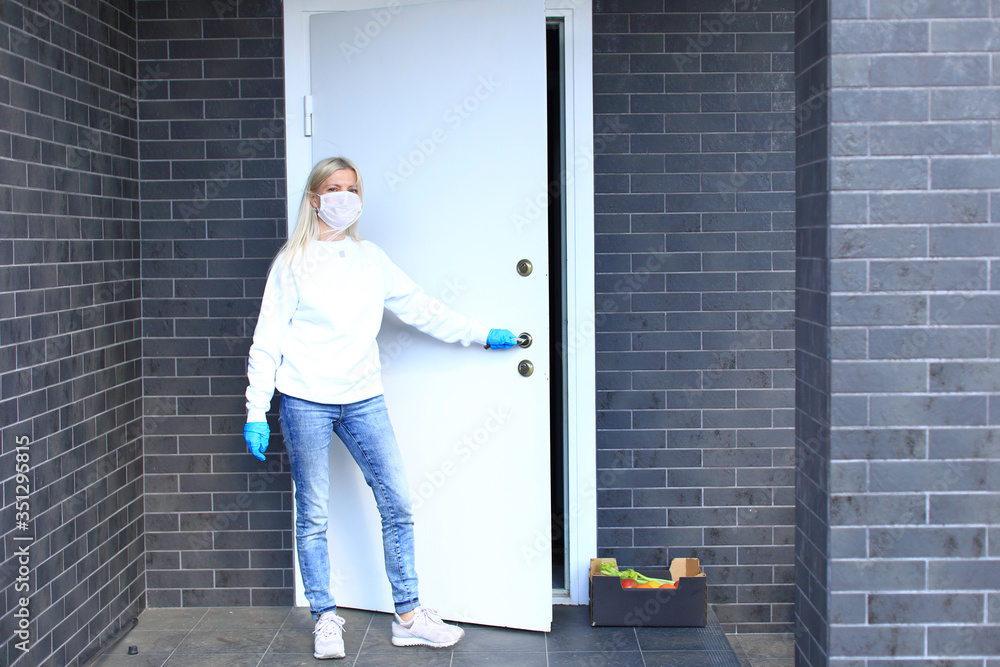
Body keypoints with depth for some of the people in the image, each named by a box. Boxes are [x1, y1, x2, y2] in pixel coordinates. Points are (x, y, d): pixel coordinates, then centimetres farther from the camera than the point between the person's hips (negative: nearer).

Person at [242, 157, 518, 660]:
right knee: (313, 515, 1)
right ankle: (326, 619, 15)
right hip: (306, 401, -3)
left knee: (397, 504, 0)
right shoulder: (293, 262, 2)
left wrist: (483, 336, 17)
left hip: (363, 399, 3)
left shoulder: (371, 259, 11)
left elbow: (424, 310, 17)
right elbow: (267, 340, 1)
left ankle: (408, 617, 10)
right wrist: (256, 412, -4)